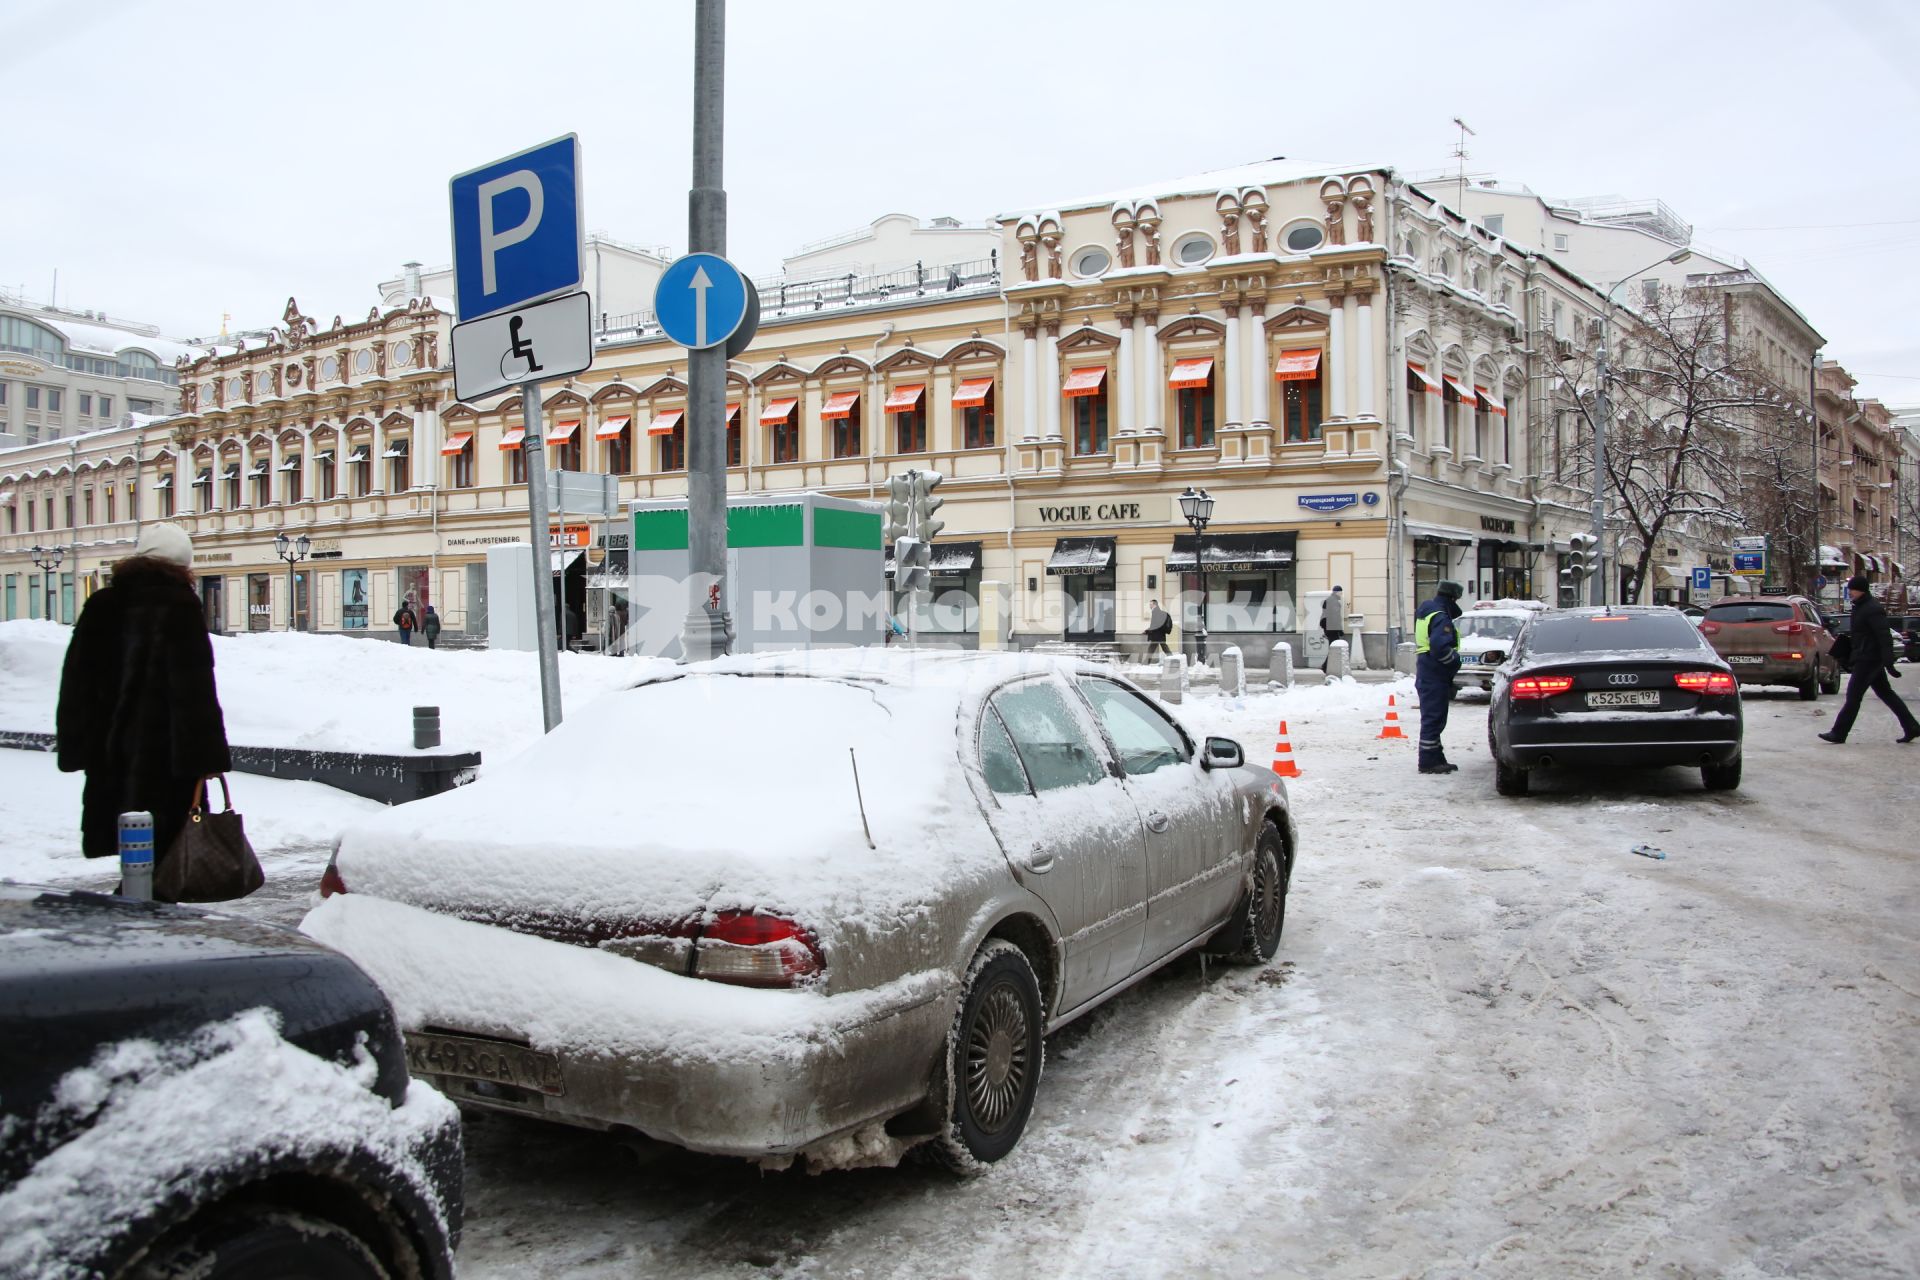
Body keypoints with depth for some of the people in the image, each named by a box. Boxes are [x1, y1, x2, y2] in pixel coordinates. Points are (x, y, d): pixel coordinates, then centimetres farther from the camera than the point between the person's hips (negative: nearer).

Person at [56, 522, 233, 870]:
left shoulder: (101, 606, 10)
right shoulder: (180, 607, -9)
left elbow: (76, 684, 13)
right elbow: (195, 690, -13)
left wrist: (76, 746, 18)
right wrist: (208, 755, -11)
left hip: (110, 750, 6)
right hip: (165, 751, -6)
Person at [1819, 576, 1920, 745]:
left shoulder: (1873, 609, -17)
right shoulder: (1861, 607, 14)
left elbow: (1885, 636, -22)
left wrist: (1888, 662, -26)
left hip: (1868, 659, -11)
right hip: (1870, 659, 11)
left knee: (1853, 696, -7)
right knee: (1886, 693, 14)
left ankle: (1838, 733, -4)